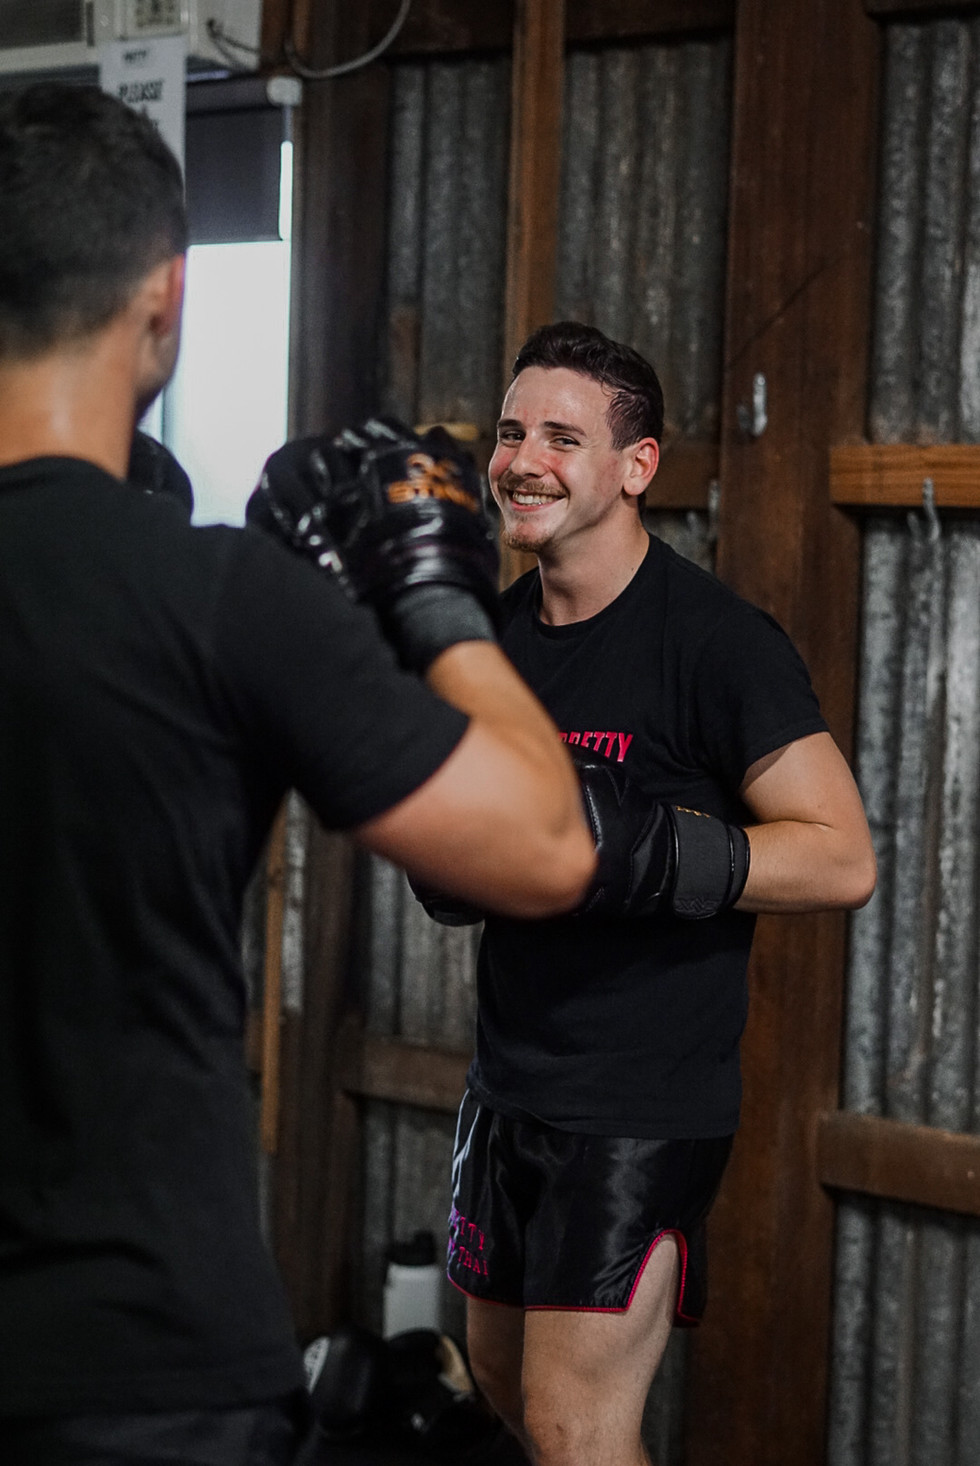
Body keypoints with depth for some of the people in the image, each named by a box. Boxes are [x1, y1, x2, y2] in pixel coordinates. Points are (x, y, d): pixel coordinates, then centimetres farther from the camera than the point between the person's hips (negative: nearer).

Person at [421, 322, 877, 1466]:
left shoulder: (714, 640, -15)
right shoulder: (496, 631, 8)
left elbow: (842, 860, -20)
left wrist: (628, 848, -30)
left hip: (643, 1101, -8)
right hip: (507, 1082, 8)